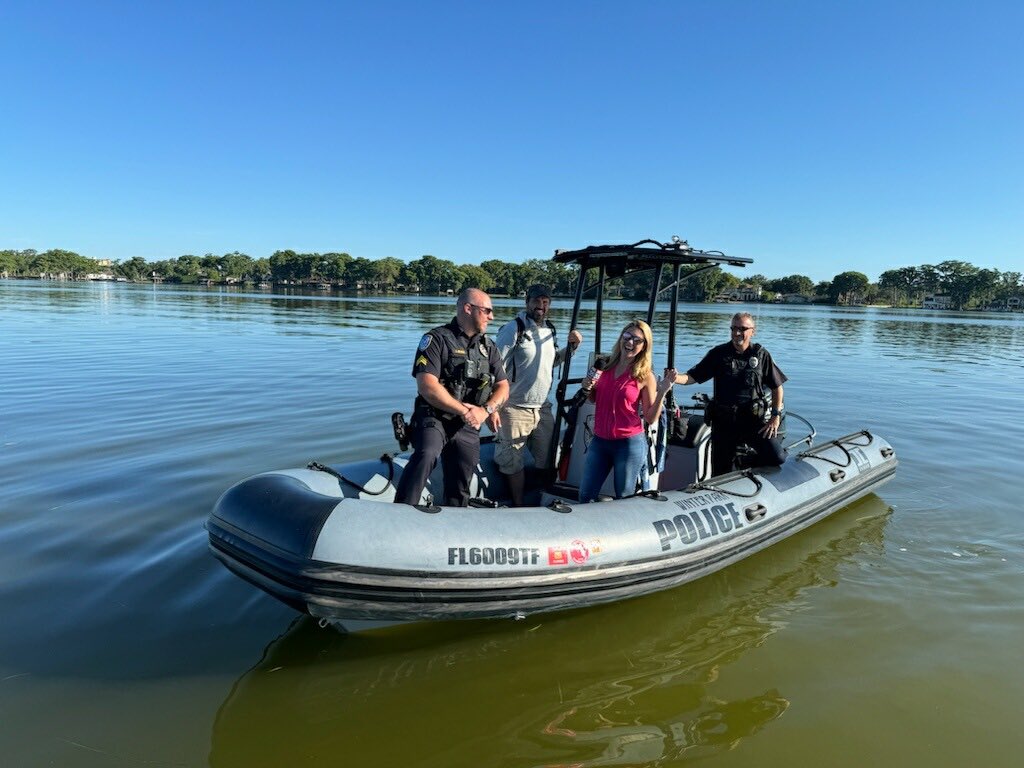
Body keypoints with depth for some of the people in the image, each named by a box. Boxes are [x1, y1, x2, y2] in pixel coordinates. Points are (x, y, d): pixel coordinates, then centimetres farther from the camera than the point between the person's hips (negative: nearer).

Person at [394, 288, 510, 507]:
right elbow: (427, 386, -17)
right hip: (433, 417, -5)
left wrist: (487, 409, -12)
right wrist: (464, 411, -16)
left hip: (468, 427, 6)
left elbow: (503, 386, 9)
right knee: (426, 454, -34)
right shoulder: (437, 339, -7)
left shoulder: (488, 347, 13)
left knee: (459, 491, 11)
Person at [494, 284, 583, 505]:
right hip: (515, 409, -7)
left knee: (548, 460, 14)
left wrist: (571, 346, 8)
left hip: (542, 408, 7)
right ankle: (517, 507, 20)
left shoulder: (550, 330, 9)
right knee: (513, 462, 4)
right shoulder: (513, 329, -12)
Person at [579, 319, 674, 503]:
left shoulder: (645, 376, -8)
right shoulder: (606, 366, 5)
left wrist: (662, 392, -17)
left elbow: (651, 418, -5)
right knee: (585, 496, 10)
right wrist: (588, 387, 0)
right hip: (599, 441, 5)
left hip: (630, 444, -4)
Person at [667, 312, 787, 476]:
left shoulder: (761, 354, 2)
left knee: (777, 457, -16)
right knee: (721, 472, 8)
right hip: (723, 420, 1)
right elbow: (693, 377, -3)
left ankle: (751, 464, 13)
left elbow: (777, 386, 7)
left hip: (754, 419, 0)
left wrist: (776, 416, -1)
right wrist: (676, 378, -24)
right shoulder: (719, 353, 2)